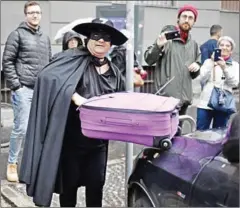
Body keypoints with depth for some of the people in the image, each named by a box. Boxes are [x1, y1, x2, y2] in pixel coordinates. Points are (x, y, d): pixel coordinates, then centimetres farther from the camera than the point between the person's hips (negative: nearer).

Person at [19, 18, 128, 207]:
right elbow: (47, 77, -23)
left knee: (96, 183, 14)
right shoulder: (73, 58, -8)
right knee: (70, 182, 11)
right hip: (72, 136, -4)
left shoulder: (114, 72, 9)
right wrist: (75, 96, -27)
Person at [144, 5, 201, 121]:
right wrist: (158, 46, -26)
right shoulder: (167, 36, -2)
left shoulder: (193, 44, 15)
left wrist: (197, 66, -1)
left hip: (184, 97, 6)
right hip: (166, 96, -6)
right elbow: (148, 60, -9)